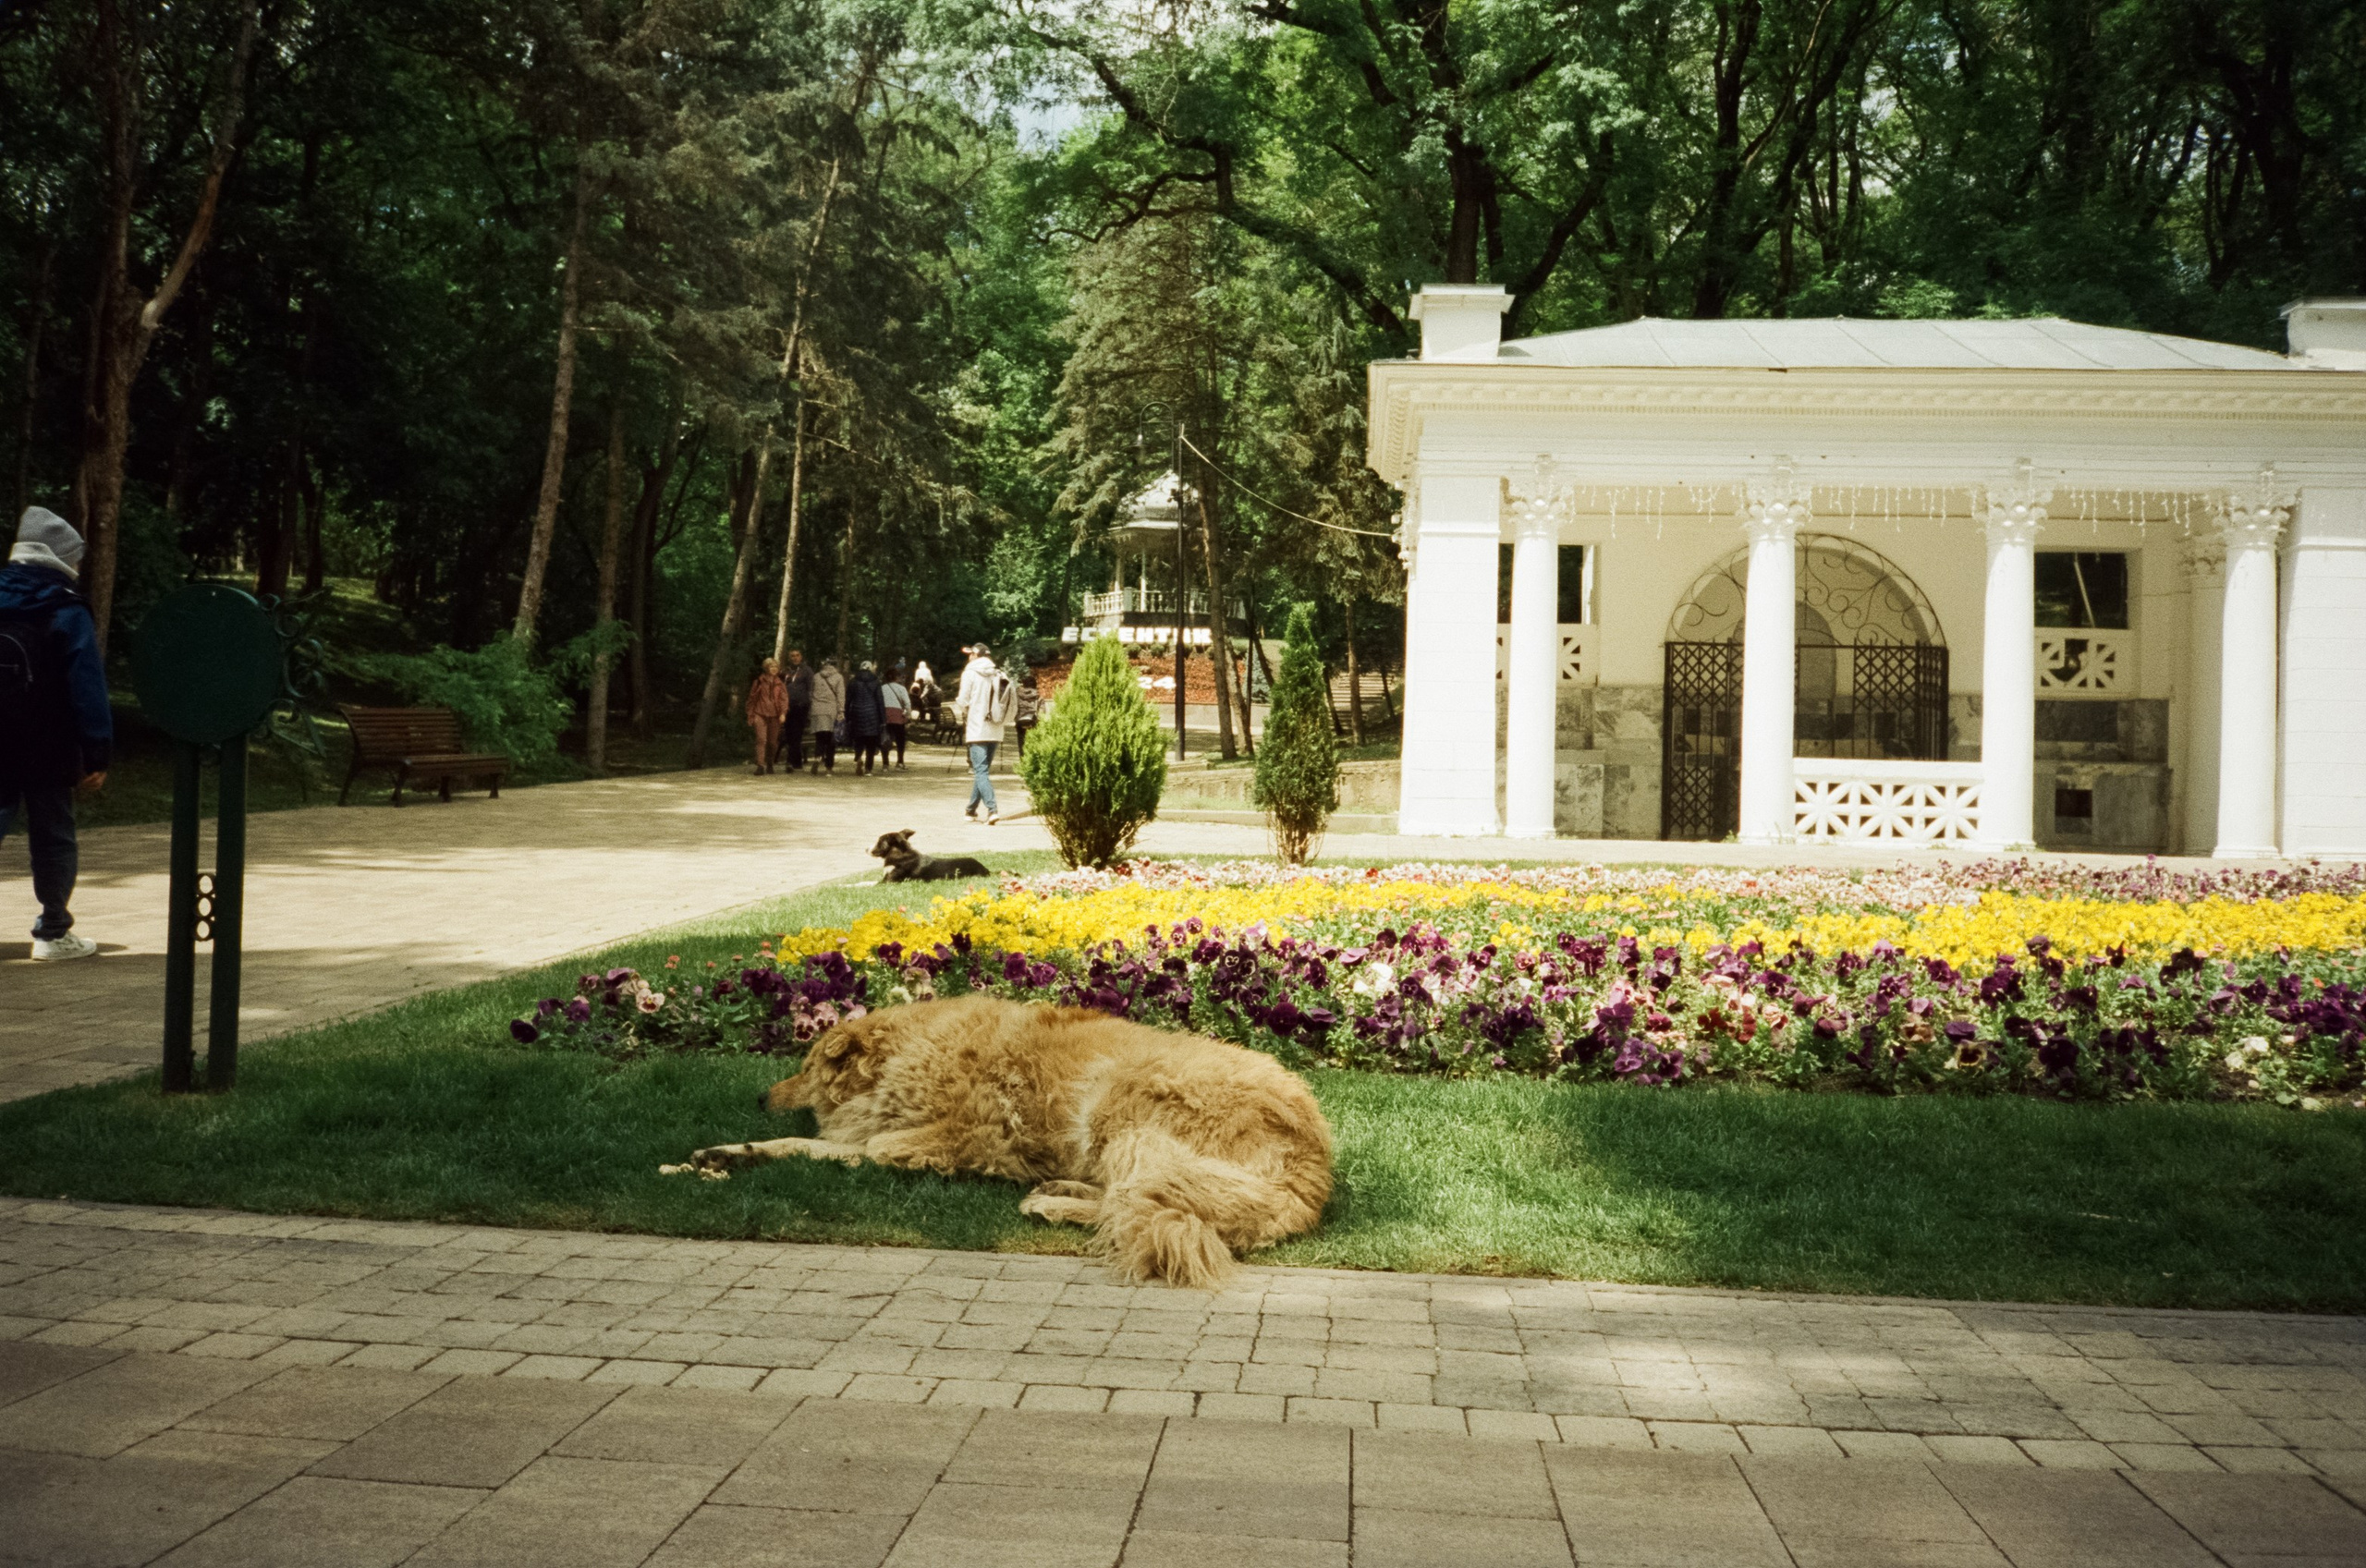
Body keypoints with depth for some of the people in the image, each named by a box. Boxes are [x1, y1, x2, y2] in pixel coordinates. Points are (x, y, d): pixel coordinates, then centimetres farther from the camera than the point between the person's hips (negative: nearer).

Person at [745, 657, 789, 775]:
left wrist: (783, 713, -12)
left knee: (773, 742, 5)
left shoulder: (780, 684, 11)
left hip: (774, 716, 2)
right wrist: (751, 715, 8)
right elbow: (752, 698, 11)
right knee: (761, 739, -15)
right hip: (760, 714, -2)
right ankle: (760, 765, -19)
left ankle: (769, 764, 26)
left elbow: (784, 699, 3)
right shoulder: (759, 682, 8)